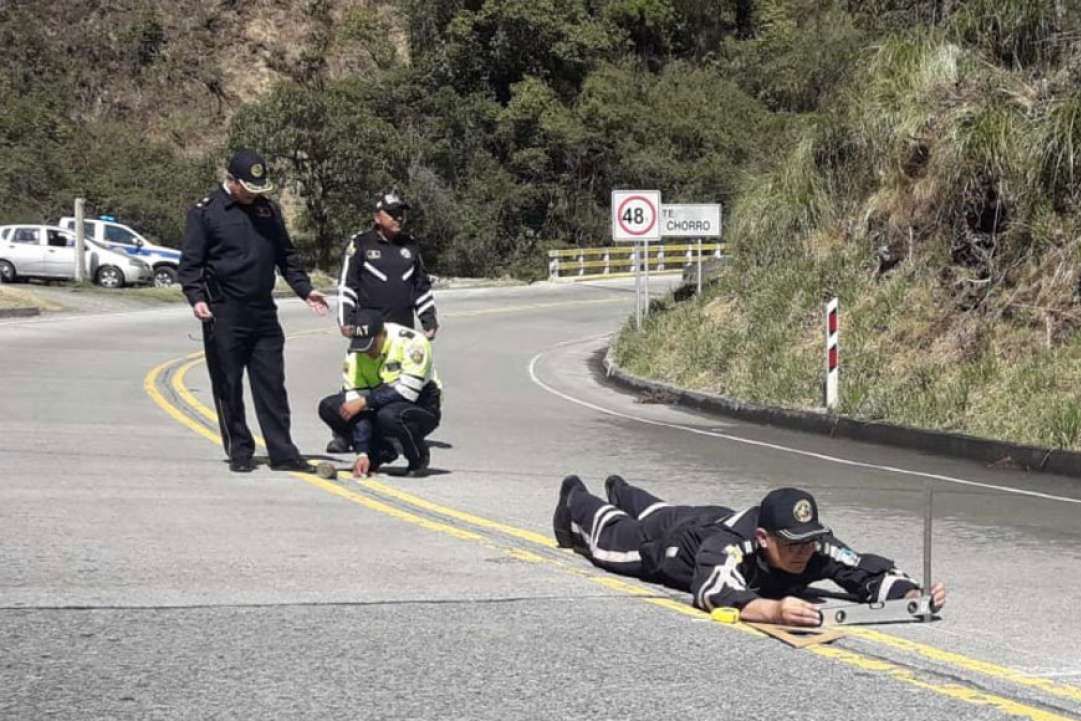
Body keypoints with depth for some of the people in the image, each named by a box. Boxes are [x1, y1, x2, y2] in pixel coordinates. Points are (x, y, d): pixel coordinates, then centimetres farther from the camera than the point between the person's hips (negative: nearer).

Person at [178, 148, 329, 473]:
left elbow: (286, 256, 22)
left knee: (272, 385, 3)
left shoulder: (269, 210, 13)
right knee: (228, 387, 2)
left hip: (264, 312, 4)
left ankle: (282, 452, 5)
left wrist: (305, 289, 13)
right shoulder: (205, 212, -2)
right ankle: (239, 452, 11)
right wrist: (197, 298, -18)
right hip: (224, 314, -4)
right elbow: (190, 262, -4)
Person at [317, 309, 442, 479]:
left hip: (421, 405, -6)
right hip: (382, 405, 6)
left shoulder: (411, 342, -25)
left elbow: (407, 391, -31)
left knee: (389, 415, -39)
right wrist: (362, 453, -21)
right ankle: (381, 453, 3)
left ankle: (419, 457, -8)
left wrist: (365, 401, -28)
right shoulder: (355, 353, -10)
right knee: (329, 408, -11)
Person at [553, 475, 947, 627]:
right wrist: (773, 610, -87)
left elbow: (869, 572, -44)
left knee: (656, 514, 39)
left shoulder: (817, 546, -42)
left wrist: (912, 595, -65)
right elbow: (715, 593, -70)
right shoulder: (730, 545, -53)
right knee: (611, 539, 30)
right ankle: (575, 499, 60)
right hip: (675, 541, -5)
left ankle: (620, 492, 72)